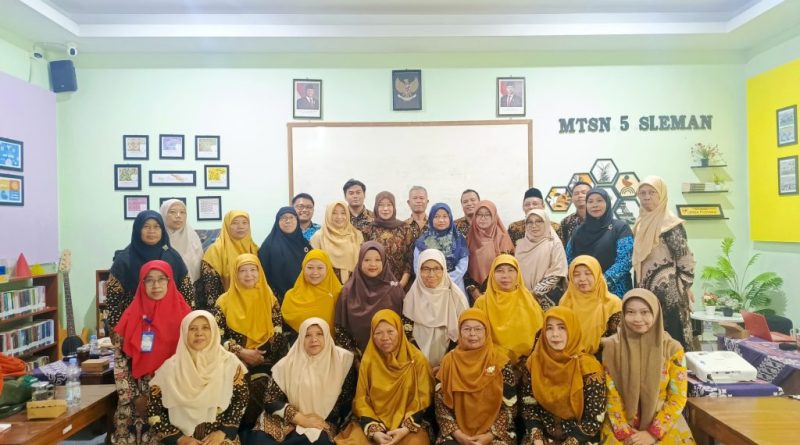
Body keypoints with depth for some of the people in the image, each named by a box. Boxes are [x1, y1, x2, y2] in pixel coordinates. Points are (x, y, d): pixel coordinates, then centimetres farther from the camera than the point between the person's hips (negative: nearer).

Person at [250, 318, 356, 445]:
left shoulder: (343, 360, -1)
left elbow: (346, 401, 0)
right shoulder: (288, 363, 3)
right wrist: (302, 419, -14)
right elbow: (270, 400, -2)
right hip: (288, 421, 1)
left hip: (323, 424, 0)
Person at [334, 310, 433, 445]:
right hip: (374, 422, 2)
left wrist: (406, 429, -14)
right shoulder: (368, 361, 2)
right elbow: (361, 400, 2)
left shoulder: (417, 359, -3)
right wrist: (374, 430, -12)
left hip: (410, 424, -1)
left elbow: (423, 399, -2)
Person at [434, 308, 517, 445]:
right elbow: (440, 404, 1)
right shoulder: (449, 361, 1)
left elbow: (510, 407, -2)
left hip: (495, 434, 0)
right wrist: (457, 433, -9)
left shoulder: (501, 363, -3)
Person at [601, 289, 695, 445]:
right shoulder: (611, 346, -6)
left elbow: (677, 398, -2)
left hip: (664, 425, 1)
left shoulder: (672, 348, -4)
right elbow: (610, 395, -3)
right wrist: (624, 432, -10)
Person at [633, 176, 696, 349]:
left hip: (669, 291, -7)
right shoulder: (641, 223, 12)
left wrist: (686, 286, -11)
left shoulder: (671, 223, -10)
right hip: (646, 289, 7)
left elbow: (685, 257, -12)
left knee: (670, 336, -4)